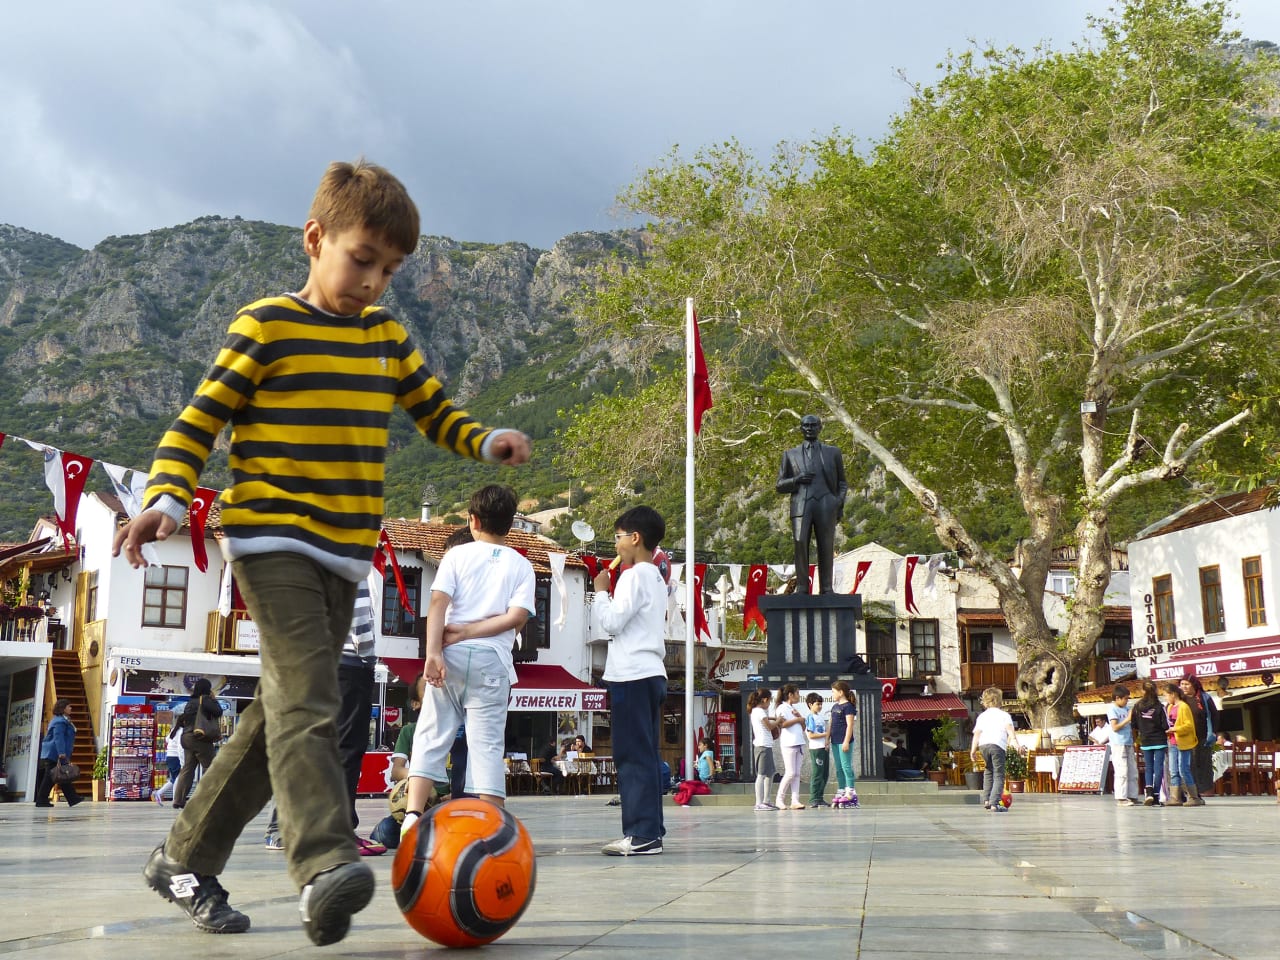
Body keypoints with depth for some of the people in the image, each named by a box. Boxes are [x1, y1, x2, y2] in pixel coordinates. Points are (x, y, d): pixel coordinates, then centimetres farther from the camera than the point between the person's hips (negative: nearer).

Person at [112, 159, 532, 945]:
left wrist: (486, 441, -2)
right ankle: (326, 865, -31)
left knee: (286, 709, 10)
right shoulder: (265, 326, -4)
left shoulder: (387, 336, 13)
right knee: (306, 700, -23)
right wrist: (166, 497, -20)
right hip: (272, 538, -7)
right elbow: (200, 419, -4)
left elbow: (435, 409, 18)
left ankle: (186, 860, 23)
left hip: (346, 554, 7)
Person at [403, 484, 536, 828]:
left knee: (431, 736, 5)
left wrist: (433, 652, -14)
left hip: (450, 656, 0)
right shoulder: (521, 566, 9)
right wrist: (468, 632, -3)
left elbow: (438, 603, -8)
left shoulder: (457, 555, 6)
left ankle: (413, 816, -5)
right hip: (492, 661, 0)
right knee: (487, 744, 1)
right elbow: (517, 616, -5)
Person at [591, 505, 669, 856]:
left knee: (632, 755, -9)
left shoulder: (634, 575, -10)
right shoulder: (656, 577, 19)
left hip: (632, 676, -10)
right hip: (651, 673, 10)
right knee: (645, 756, 10)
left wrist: (601, 591, 0)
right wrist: (610, 595, 16)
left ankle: (642, 834, -9)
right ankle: (650, 832, 12)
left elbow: (613, 622, -14)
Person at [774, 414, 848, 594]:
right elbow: (780, 486, 16)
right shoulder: (790, 455, 18)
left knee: (826, 547, -5)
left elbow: (842, 483, 21)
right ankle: (802, 587, -10)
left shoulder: (833, 452, 19)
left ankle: (826, 588, -3)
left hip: (826, 505, 0)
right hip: (801, 506, 0)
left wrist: (840, 503, 3)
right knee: (800, 544, -12)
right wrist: (796, 480, -4)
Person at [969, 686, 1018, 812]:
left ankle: (986, 800, 22)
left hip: (983, 745, 4)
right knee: (998, 775, -4)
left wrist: (973, 749, 8)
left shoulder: (981, 716, 19)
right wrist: (1014, 741, -16)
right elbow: (1009, 728, -6)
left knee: (988, 772, 24)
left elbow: (977, 733, 11)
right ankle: (994, 803, -16)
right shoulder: (1004, 715, 12)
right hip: (998, 745, -4)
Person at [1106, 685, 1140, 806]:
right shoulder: (1112, 709, -6)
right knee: (1122, 772, -7)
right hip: (1118, 744, -7)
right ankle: (1121, 798, -4)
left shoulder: (1126, 709, 14)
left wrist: (1133, 719, 1)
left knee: (1133, 772, 8)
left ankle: (1132, 796, 15)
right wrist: (1127, 719, -13)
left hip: (1128, 744, 7)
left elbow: (1131, 725, 20)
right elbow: (1115, 727, -13)